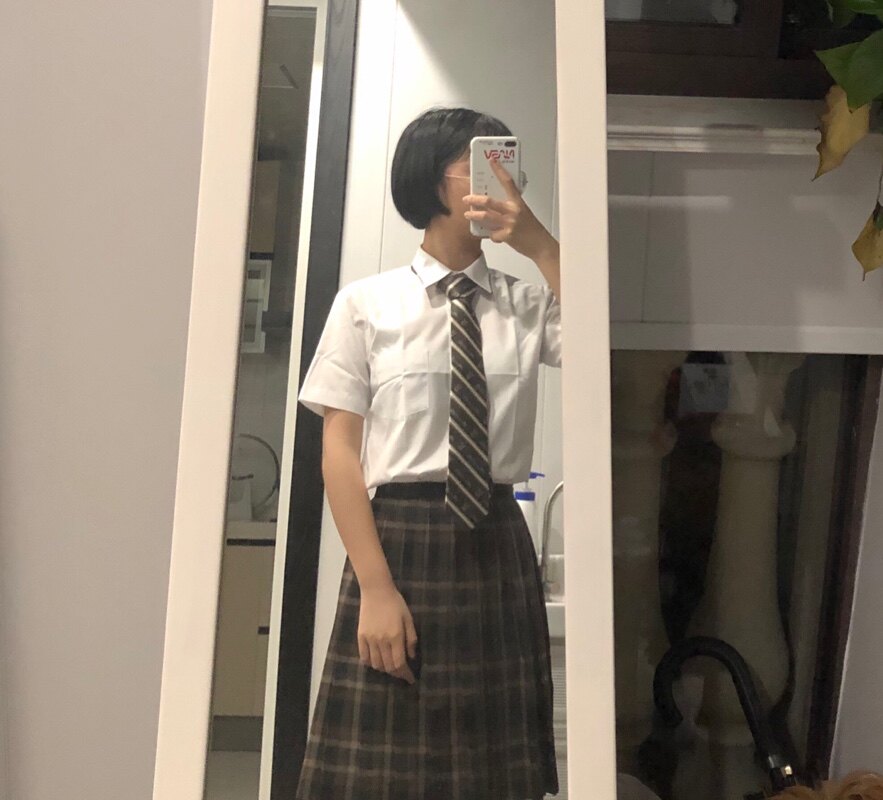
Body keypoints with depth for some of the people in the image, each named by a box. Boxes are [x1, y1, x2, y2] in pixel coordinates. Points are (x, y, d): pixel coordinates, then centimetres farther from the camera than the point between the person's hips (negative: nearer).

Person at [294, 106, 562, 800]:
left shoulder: (529, 304, 8)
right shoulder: (367, 303, 0)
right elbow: (340, 449, -4)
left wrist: (541, 244, -12)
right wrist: (375, 586, -11)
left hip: (499, 548, 3)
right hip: (398, 540, -2)